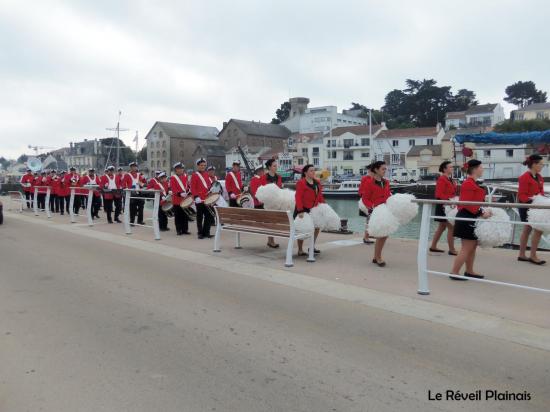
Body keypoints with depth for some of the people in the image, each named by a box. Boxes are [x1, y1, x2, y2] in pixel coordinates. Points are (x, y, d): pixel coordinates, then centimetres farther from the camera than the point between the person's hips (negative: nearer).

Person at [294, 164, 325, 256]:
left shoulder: (317, 182, 9)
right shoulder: (301, 183, -14)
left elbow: (320, 196, 14)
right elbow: (298, 197, -20)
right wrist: (300, 210, -26)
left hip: (313, 210, 8)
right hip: (303, 210, -8)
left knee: (316, 227, 12)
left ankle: (312, 247, 28)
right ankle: (300, 250, 11)